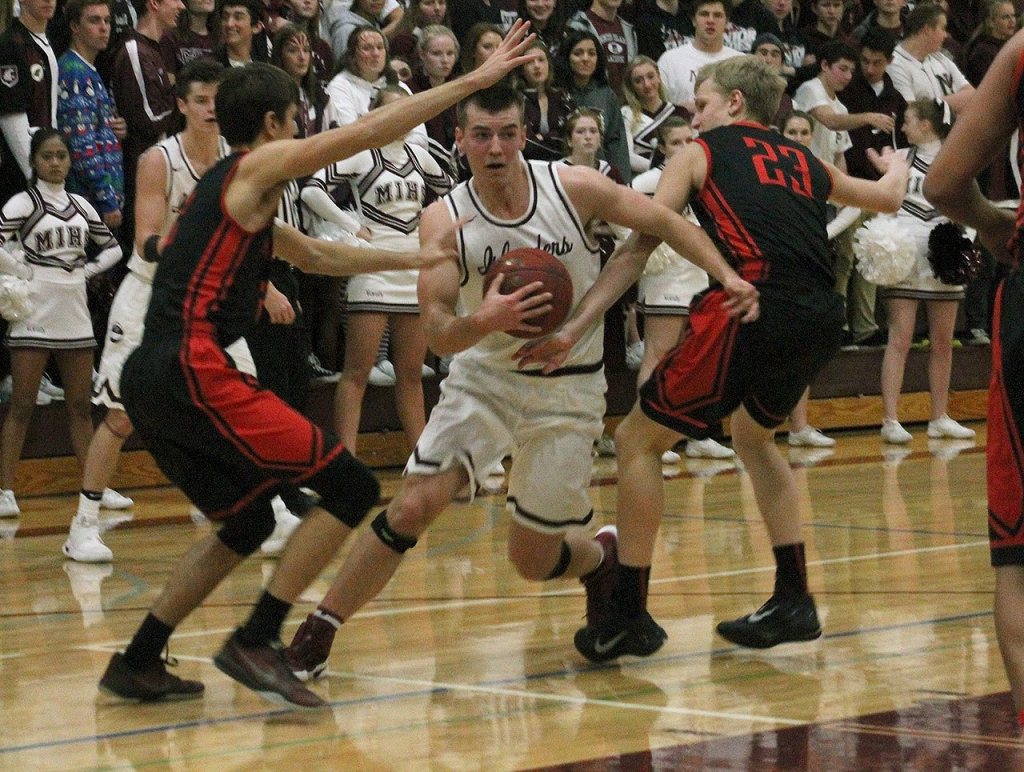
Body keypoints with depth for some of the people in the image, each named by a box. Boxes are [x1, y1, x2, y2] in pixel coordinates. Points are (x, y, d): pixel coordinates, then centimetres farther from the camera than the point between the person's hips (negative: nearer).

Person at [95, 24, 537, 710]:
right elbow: (376, 129, -2)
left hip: (153, 379, 10)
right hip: (194, 368, -10)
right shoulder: (258, 166, 0)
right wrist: (476, 80, 2)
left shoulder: (242, 198, 26)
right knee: (351, 487, -8)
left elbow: (318, 256, 41)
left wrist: (412, 259, 44)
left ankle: (137, 664, 22)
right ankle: (255, 643, -11)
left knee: (247, 522, 24)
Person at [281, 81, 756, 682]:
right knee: (414, 505, -16)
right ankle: (315, 635, -5)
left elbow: (666, 223, -3)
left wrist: (727, 275, -16)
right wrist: (481, 323, -40)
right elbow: (439, 333, -18)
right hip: (484, 377, 1)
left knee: (532, 560, 1)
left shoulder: (574, 188, -13)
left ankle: (606, 558, 37)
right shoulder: (445, 221, -13)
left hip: (567, 389, -1)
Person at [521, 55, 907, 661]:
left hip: (753, 311, -6)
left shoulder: (700, 154, 14)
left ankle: (628, 614, 5)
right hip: (822, 321, 6)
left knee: (639, 440, 8)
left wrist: (573, 329, 2)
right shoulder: (804, 161, 27)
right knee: (754, 434, 33)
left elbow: (639, 248, 4)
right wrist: (898, 170, 69)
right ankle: (793, 603, 28)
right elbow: (888, 198, 45)